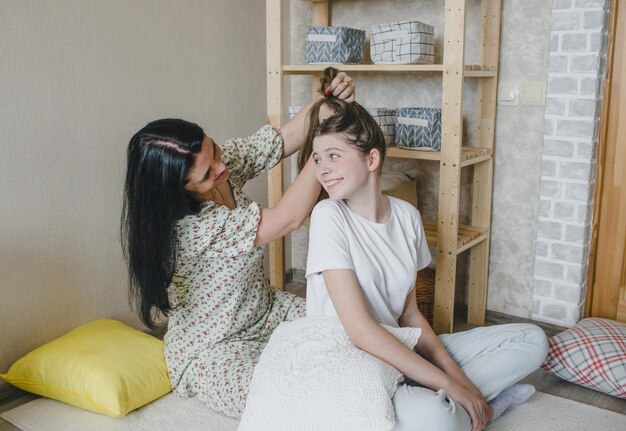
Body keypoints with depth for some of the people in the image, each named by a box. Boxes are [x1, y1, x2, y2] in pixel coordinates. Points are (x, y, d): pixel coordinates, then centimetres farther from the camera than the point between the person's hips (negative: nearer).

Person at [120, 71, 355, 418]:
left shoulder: (223, 160, -11)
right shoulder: (189, 228, -33)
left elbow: (287, 138, -5)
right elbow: (291, 217, -31)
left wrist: (328, 99, -23)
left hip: (265, 310, 7)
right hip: (213, 349, -7)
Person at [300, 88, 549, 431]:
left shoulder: (406, 215, 0)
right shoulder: (329, 217, -16)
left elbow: (409, 314, 6)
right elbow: (360, 330, -22)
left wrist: (457, 378, -5)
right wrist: (447, 384, -19)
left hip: (399, 352, 7)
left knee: (531, 341, 5)